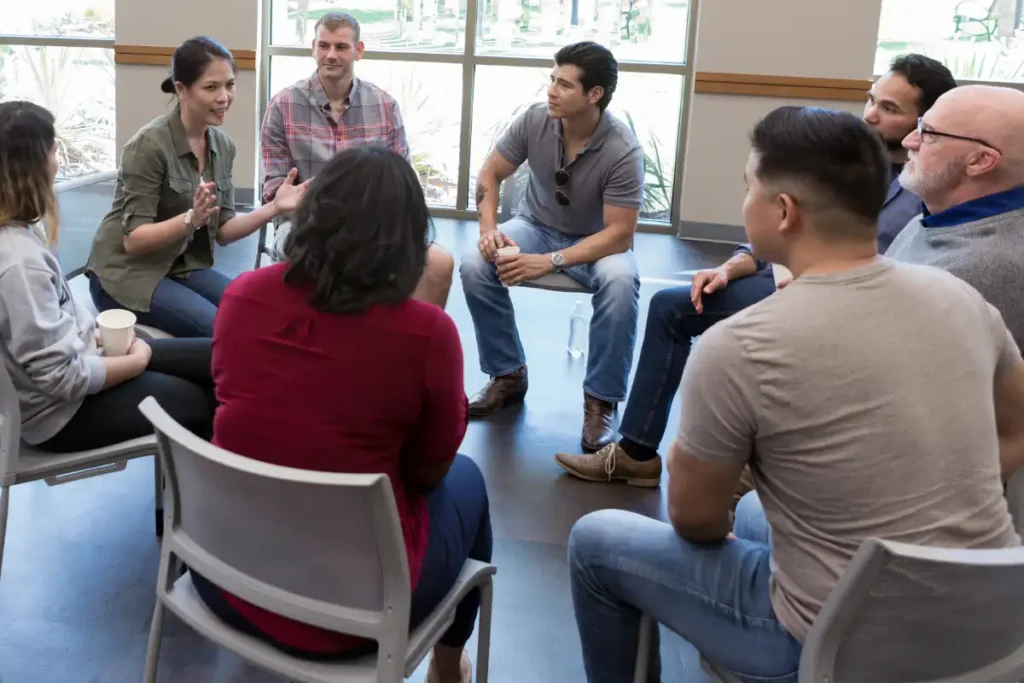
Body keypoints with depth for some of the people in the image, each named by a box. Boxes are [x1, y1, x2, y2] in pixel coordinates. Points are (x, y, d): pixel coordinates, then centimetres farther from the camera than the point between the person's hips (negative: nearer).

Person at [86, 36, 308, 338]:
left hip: (184, 267, 7)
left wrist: (274, 207, -11)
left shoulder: (223, 145, 1)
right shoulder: (150, 144, -19)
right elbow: (134, 240, -20)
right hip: (128, 275, -6)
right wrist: (190, 219, -35)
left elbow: (222, 231, 3)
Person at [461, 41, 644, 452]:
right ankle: (508, 375, -4)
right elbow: (489, 176, -3)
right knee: (474, 267, -24)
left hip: (597, 241, -3)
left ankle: (600, 401, -19)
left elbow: (619, 235, -26)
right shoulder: (534, 120, -15)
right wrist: (489, 229, -21)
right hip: (536, 226, 3)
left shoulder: (622, 151, -26)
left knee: (620, 282, -36)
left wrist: (550, 262, -35)